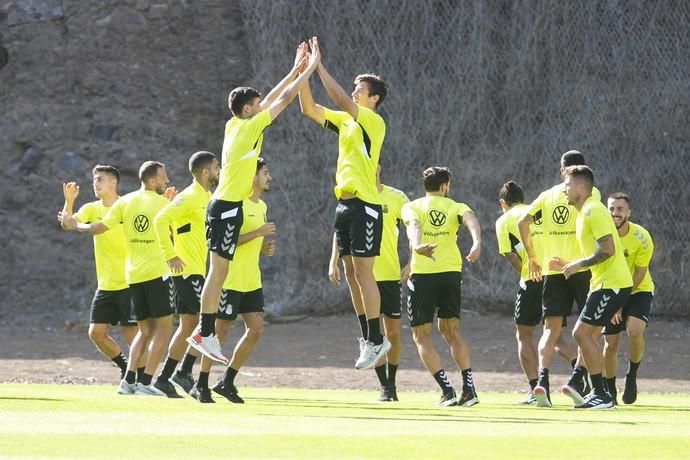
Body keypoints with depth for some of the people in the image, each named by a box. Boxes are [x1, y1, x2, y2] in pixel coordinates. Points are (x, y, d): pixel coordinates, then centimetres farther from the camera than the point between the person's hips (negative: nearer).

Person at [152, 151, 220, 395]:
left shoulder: (207, 197, 16)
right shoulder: (190, 197, -13)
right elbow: (161, 219, -23)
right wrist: (171, 256, -24)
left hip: (196, 270, 10)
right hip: (188, 269, -10)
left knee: (189, 325, 10)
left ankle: (164, 378, 11)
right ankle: (185, 372, -9)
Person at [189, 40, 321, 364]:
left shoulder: (235, 125, 12)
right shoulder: (250, 126, -11)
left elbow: (272, 99, 23)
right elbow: (284, 98, -8)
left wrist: (296, 70, 25)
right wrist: (310, 68, 1)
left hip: (224, 205, 9)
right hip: (228, 206, -9)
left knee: (218, 272, 9)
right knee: (218, 270, -9)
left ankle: (206, 332, 10)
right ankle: (205, 333, -10)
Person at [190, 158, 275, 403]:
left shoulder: (261, 207, 15)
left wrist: (264, 248, 6)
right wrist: (257, 232, -23)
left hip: (252, 281, 8)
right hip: (231, 279, -8)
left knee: (256, 330, 1)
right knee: (220, 331, -3)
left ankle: (227, 382, 11)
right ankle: (201, 386, 7)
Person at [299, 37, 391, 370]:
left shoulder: (374, 122, -9)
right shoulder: (345, 120, 14)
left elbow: (341, 100, -21)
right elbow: (309, 109, 12)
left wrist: (319, 66, -16)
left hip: (365, 205, -8)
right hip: (345, 203, 8)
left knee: (363, 273, -8)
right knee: (351, 274, 9)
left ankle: (376, 340, -5)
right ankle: (369, 337, 16)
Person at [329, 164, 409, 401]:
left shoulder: (396, 197, 0)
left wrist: (411, 263, -8)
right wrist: (333, 262, 0)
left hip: (390, 274, 0)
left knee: (393, 331, 5)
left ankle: (391, 384, 21)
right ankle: (385, 386, -4)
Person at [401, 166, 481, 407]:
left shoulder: (411, 207, 9)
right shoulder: (456, 207, 13)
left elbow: (413, 225, -14)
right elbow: (471, 220, -11)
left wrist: (417, 246, -34)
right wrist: (477, 243, -29)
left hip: (422, 273, -3)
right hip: (452, 272, 3)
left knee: (421, 335, 6)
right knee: (451, 330, 18)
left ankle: (447, 390, -7)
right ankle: (468, 388, 7)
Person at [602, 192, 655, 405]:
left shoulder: (641, 237, -17)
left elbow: (639, 273, -11)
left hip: (638, 291, -2)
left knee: (635, 330, -26)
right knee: (611, 344, -2)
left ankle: (632, 376, -4)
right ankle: (609, 390, 17)